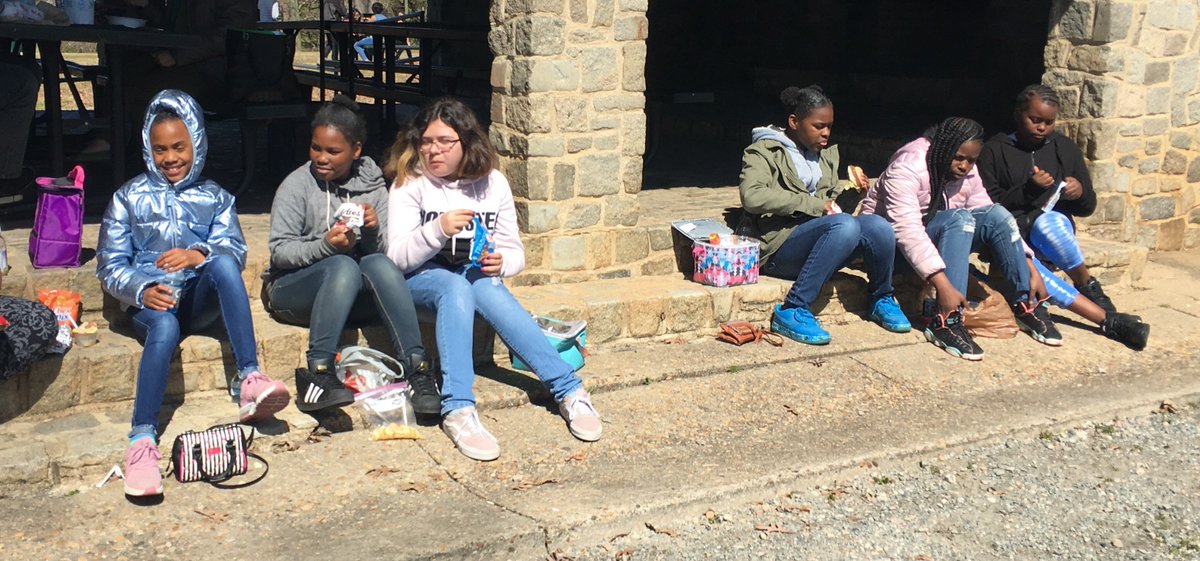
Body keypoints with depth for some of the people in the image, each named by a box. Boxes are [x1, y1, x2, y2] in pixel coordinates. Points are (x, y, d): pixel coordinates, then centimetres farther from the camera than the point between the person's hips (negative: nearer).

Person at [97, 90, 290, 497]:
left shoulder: (214, 197, 19)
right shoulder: (129, 197, 16)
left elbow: (236, 252, 3)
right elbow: (109, 266, 7)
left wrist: (199, 255, -21)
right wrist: (143, 290, -15)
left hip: (200, 298, 1)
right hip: (149, 300, -1)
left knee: (223, 262, -34)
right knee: (164, 328, -38)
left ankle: (249, 380, -41)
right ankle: (142, 440, -48)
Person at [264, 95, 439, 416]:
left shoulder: (373, 187, 7)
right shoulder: (297, 186, -3)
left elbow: (383, 252, 3)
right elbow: (279, 251, -9)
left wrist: (373, 230, -20)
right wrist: (325, 246, -26)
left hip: (354, 298, 3)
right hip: (293, 289, -3)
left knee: (378, 265, -30)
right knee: (343, 266, -34)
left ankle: (416, 369, -36)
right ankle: (317, 373, -37)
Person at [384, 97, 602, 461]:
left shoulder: (492, 183, 4)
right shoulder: (410, 184, -4)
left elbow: (515, 252, 8)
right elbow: (398, 257, -12)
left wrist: (500, 262, -17)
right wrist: (438, 229, -30)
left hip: (477, 277, 2)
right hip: (420, 278, -2)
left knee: (487, 289, -34)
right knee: (456, 286, -37)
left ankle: (568, 390, -36)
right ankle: (458, 409, -46)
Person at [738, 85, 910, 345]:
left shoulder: (825, 154, 21)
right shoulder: (764, 151, 0)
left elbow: (837, 207, 22)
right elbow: (752, 197, -19)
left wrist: (852, 195, -1)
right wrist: (814, 204, -18)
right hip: (780, 248, -6)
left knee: (878, 226, -22)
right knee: (845, 226, -33)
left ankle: (882, 300, 3)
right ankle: (791, 311, -30)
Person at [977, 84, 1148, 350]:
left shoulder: (1065, 149, 13)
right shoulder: (995, 150, 4)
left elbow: (1088, 208, 17)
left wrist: (1080, 193, -7)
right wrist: (1026, 190, -17)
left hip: (1052, 228, 2)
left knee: (1047, 223, -38)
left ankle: (1087, 286, -16)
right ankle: (1109, 320, -41)